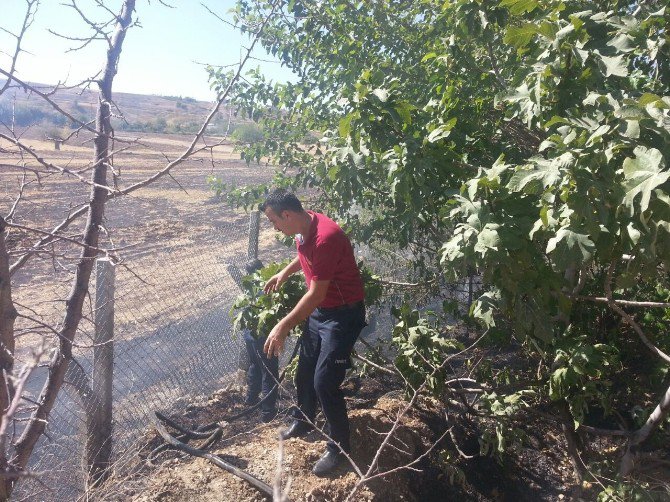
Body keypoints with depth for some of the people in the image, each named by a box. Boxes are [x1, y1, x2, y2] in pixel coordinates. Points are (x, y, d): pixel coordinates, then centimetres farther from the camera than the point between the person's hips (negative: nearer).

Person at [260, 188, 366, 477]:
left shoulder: (325, 237, -31)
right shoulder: (303, 229, -2)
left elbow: (315, 295, -28)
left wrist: (283, 327, -25)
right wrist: (284, 273, 11)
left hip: (343, 314, -9)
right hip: (318, 310, 9)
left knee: (324, 382, -7)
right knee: (304, 370, 20)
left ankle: (339, 446, 14)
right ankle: (303, 420, 45)